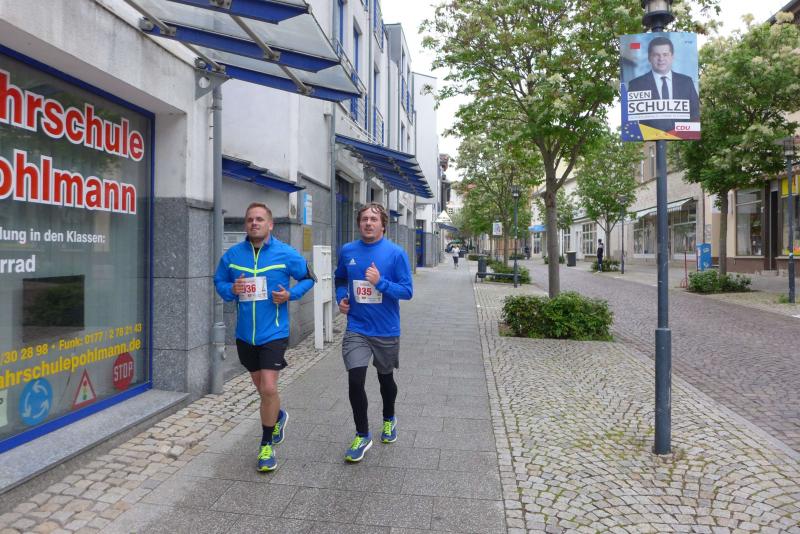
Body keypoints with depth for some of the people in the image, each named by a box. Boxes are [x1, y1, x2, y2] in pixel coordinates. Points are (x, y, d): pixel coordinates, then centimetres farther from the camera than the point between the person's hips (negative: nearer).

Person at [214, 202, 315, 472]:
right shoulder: (232, 254, 0)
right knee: (260, 386, 18)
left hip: (273, 333, -4)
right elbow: (219, 282, 12)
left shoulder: (286, 254, -7)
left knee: (268, 388, -9)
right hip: (245, 334, 4)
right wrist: (231, 289, -11)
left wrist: (290, 294, -13)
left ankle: (266, 446, 12)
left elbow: (308, 278, 5)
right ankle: (278, 416, 49)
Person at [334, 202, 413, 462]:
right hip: (356, 329, 1)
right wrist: (341, 298, -1)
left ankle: (389, 419, 46)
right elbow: (340, 279, 18)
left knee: (386, 378, 18)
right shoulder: (347, 251, -1)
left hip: (386, 331, -1)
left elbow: (407, 291, -12)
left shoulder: (396, 253, -10)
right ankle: (362, 436, 14)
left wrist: (380, 282, -25)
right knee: (355, 381, -8)